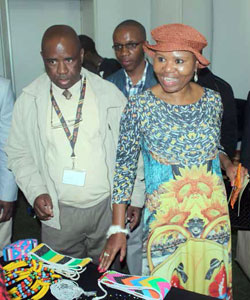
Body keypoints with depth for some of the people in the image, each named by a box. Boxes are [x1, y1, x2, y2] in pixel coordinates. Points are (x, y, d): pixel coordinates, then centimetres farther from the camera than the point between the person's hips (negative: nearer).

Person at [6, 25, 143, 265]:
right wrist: (36, 192, -8)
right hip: (58, 212, 1)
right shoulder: (29, 100, -2)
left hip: (107, 208, 0)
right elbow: (18, 153, 5)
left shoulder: (109, 94, -5)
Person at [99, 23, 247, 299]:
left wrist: (228, 164, -6)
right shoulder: (139, 106, -12)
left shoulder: (213, 101, -3)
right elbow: (124, 166, -7)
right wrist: (118, 229, -8)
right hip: (164, 218, -3)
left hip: (213, 216, 3)